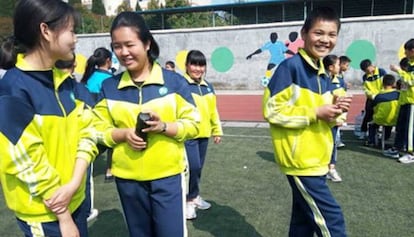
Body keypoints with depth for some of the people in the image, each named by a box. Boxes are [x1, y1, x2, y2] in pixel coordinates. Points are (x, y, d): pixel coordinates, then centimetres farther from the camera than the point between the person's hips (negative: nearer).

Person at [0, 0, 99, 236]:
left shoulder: (67, 81, 3)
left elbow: (87, 132, 1)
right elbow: (26, 159, -18)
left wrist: (74, 183, -13)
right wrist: (63, 217, -12)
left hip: (76, 199, 6)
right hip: (42, 211, -6)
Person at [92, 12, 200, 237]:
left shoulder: (174, 81, -7)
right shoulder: (109, 87, 1)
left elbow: (193, 125, -5)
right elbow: (100, 131, 4)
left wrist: (164, 127, -22)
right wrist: (124, 134, -15)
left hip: (168, 176, -2)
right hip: (128, 179, 3)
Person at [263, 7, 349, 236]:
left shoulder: (323, 74, 11)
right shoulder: (290, 67, -14)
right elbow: (272, 110, -19)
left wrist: (334, 110, -3)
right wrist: (316, 113, -18)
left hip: (317, 160, 8)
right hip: (299, 160, -8)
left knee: (304, 218, 18)